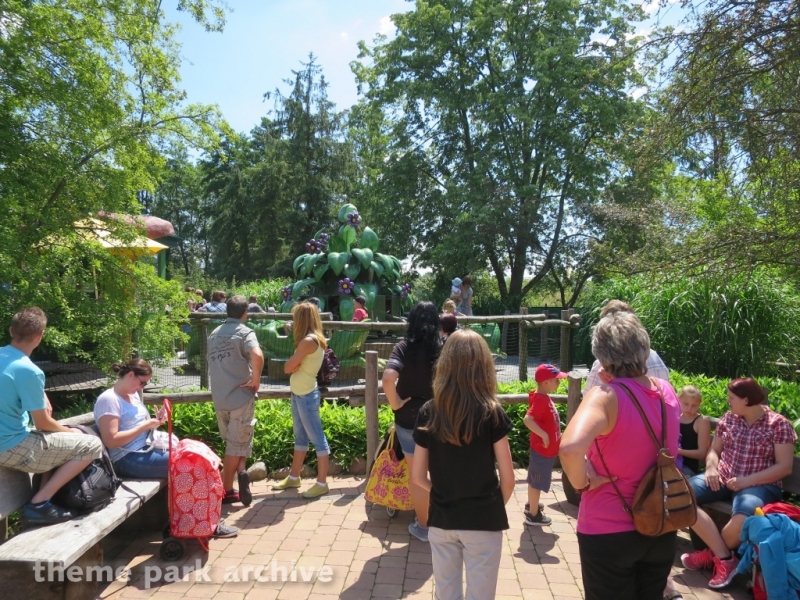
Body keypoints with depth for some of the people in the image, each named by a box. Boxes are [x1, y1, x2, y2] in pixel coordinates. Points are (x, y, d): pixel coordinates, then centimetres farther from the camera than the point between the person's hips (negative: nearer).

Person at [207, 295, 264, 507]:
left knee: (231, 441, 20)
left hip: (219, 396, 6)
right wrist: (256, 380, -15)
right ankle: (227, 490, 7)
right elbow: (257, 355, -28)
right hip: (241, 395, -6)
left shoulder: (214, 334, 13)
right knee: (238, 442, 4)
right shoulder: (245, 332, -10)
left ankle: (240, 471, 6)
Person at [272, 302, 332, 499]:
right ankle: (293, 477, 30)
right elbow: (295, 367, 9)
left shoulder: (308, 341, -20)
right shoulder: (314, 340, 9)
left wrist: (294, 363, 0)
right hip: (299, 394, 10)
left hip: (307, 395, -10)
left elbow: (287, 368, -18)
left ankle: (322, 483, 9)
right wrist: (297, 364, -10)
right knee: (300, 437, 18)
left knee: (317, 438, 0)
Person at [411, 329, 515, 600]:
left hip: (441, 520, 3)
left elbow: (418, 476, -3)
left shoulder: (428, 413, -6)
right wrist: (496, 506, 9)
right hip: (483, 521, -2)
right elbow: (507, 478, -9)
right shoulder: (491, 412, -13)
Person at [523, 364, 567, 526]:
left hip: (545, 449, 9)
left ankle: (531, 505, 40)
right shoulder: (540, 400, -25)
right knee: (537, 482, 4)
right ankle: (533, 515, 16)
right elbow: (527, 419, -38)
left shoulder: (544, 398, 5)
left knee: (534, 480, 23)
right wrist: (544, 435, -36)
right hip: (543, 449, -9)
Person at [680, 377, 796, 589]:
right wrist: (711, 467, -8)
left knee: (743, 518, -38)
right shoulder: (728, 418, 9)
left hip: (759, 484, -4)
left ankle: (711, 554, -5)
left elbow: (784, 467, -8)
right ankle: (724, 557, -17)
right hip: (723, 478, 5)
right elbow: (714, 449, 15)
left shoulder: (779, 424, -4)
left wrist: (747, 480, -19)